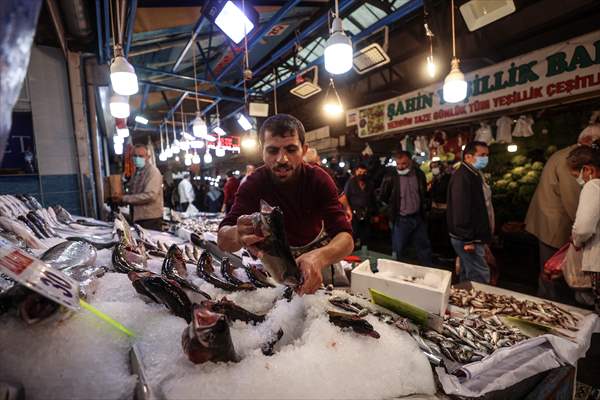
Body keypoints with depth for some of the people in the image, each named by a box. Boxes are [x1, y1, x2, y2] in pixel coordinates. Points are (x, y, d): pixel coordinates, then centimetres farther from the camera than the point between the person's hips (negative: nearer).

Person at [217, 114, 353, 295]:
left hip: (318, 248, 0)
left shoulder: (319, 179, -24)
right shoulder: (254, 183, -23)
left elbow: (345, 237, -33)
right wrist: (237, 235, -58)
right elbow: (223, 239, -32)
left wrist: (319, 257, -56)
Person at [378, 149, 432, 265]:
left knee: (424, 247, 17)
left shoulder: (419, 174, 1)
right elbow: (382, 197, -2)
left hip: (418, 217, 4)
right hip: (401, 219, -4)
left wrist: (423, 207, 12)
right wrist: (393, 207, 3)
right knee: (397, 250, 6)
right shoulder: (391, 176, -11)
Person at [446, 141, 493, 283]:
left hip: (474, 237, 10)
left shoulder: (474, 174, 15)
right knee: (480, 276, -4)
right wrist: (468, 239, -24)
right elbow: (461, 211, -25)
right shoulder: (462, 177, -19)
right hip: (467, 239, -10)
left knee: (468, 274, 19)